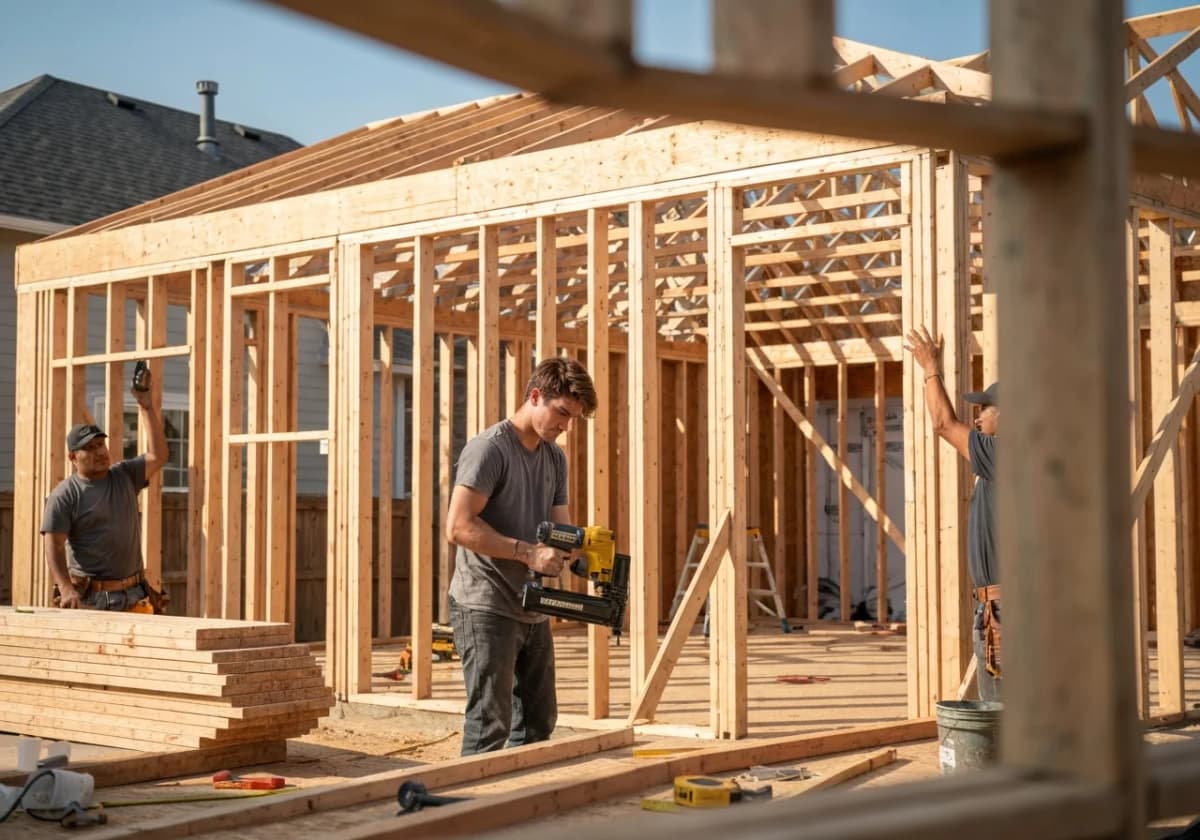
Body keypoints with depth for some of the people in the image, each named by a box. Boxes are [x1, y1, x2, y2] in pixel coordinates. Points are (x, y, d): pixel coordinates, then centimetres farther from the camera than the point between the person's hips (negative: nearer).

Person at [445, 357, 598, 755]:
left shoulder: (555, 458, 13)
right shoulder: (489, 448, -12)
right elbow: (459, 526, -20)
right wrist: (528, 552, -24)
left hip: (533, 611, 9)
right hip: (486, 608, -9)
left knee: (537, 723, 15)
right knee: (490, 727, -8)